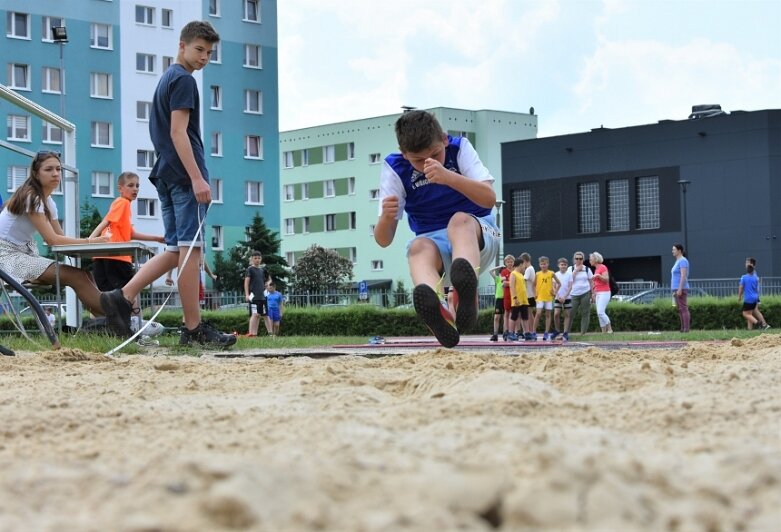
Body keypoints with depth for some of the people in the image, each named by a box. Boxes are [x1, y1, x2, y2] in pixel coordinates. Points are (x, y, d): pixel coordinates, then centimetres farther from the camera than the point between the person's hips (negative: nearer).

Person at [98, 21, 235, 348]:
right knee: (190, 250, -7)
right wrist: (197, 178, -21)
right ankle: (194, 329, -5)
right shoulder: (183, 80, -7)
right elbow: (178, 131, -16)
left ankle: (121, 297, 1)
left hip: (166, 175, 10)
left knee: (175, 251, 11)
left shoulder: (166, 79, 23)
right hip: (184, 175, -10)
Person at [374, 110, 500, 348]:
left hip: (479, 238, -1)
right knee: (418, 247, -34)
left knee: (460, 220, -34)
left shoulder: (459, 148, -7)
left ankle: (466, 298, -66)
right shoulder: (395, 168, -4)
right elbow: (384, 240, -8)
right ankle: (438, 311, -68)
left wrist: (448, 177, -36)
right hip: (434, 243, 1)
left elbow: (489, 198, -21)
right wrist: (386, 217, -32)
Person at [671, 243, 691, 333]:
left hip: (681, 289, -10)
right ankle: (683, 329, 8)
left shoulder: (683, 260, -12)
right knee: (680, 310, 8)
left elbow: (683, 276, -20)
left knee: (684, 309, -10)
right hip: (677, 290, 10)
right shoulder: (678, 262, 20)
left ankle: (686, 329, -12)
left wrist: (680, 289, -25)